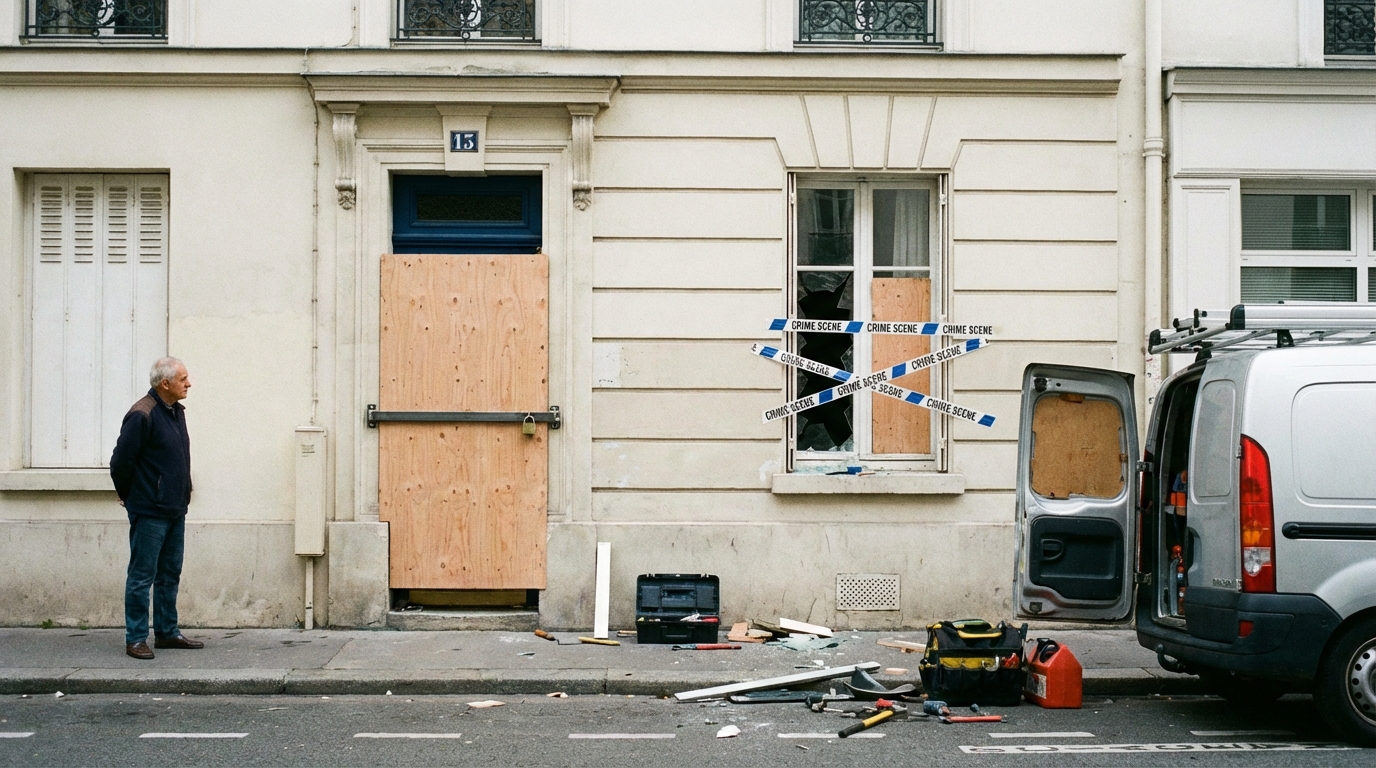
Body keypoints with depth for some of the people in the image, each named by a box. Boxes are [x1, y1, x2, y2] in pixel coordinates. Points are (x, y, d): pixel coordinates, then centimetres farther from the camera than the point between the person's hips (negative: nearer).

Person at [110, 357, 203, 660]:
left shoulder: (176, 411, 10)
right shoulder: (142, 415, -17)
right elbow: (121, 462, -14)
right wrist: (130, 497, -1)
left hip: (175, 510, 9)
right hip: (150, 512, -9)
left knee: (170, 574, 14)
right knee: (142, 576, -1)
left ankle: (167, 632, 23)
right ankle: (135, 638, 5)